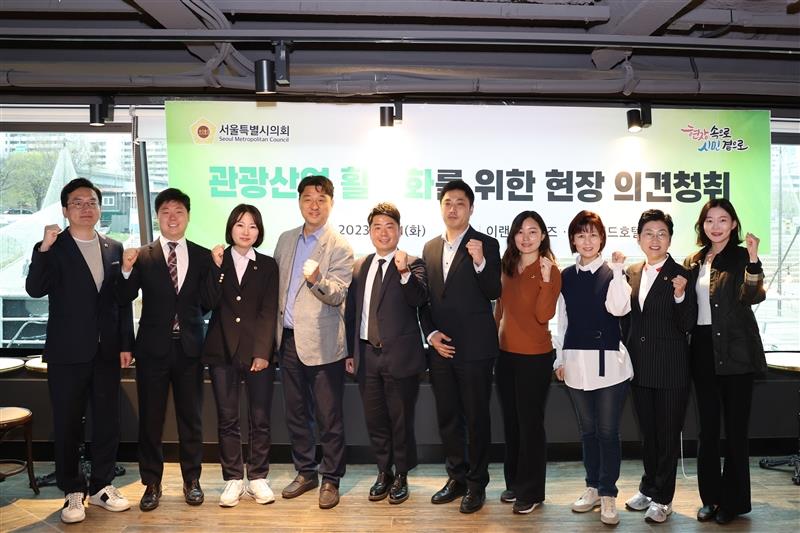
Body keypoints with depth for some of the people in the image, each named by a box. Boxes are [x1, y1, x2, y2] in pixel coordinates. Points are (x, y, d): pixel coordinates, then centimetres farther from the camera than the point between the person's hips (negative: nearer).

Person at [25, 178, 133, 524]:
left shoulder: (114, 249, 8)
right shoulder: (53, 248, -1)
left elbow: (123, 300, 9)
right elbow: (35, 289, -15)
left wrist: (126, 344, 6)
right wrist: (44, 248, -27)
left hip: (107, 352, 3)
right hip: (68, 352, -3)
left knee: (107, 421, 9)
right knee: (67, 424, 6)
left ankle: (102, 486, 24)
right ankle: (72, 492, 19)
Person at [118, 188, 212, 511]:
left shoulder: (202, 257, 2)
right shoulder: (143, 257, -1)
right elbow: (125, 298, -10)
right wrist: (126, 270, -26)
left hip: (189, 348, 1)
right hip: (153, 348, -1)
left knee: (191, 418, 11)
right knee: (150, 418, 9)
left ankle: (191, 481, 27)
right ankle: (151, 484, 24)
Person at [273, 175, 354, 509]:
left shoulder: (340, 248, -6)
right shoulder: (286, 240, 11)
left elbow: (338, 295, -16)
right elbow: (275, 284, 15)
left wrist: (317, 280, -36)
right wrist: (274, 330, 9)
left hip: (322, 344, -5)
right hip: (288, 340, 6)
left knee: (329, 417, 4)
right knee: (296, 413, 15)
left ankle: (330, 479, 19)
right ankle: (305, 472, 30)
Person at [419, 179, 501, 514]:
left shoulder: (486, 245, -4)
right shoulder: (430, 248, 11)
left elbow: (494, 293, -12)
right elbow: (424, 298, 12)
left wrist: (480, 262, -27)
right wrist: (430, 334, 0)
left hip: (474, 348, -5)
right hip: (440, 348, 5)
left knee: (476, 419, 5)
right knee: (447, 419, 14)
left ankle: (476, 484, 19)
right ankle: (456, 478, 30)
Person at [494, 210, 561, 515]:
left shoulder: (550, 271, -10)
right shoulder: (507, 268, 6)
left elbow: (544, 315, -20)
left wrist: (546, 280, -29)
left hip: (535, 357, -6)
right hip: (505, 353, 6)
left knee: (530, 423, 4)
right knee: (510, 421, 16)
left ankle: (531, 491, 18)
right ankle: (514, 482, 31)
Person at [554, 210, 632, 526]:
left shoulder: (612, 272, -1)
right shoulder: (566, 276, 9)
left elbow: (618, 309, -18)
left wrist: (617, 270, -19)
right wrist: (559, 359, 12)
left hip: (608, 361, -3)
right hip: (577, 361, 4)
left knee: (608, 431, 0)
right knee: (587, 430, 13)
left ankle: (608, 494, 11)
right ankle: (593, 487, 25)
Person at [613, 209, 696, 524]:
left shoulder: (680, 275, -10)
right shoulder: (632, 273, 6)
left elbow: (688, 325, -13)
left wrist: (680, 295, -28)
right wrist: (627, 356, 9)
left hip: (670, 368, -5)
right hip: (640, 366, 5)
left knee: (668, 434, 7)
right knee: (648, 432, 18)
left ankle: (663, 498, 20)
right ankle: (649, 487, 34)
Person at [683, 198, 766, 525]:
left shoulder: (741, 257, -4)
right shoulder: (693, 262, 11)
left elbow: (752, 296, -20)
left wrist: (754, 260, -34)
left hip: (735, 351, -5)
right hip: (703, 349, 5)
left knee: (735, 427, 3)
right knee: (707, 427, 11)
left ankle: (735, 500, 16)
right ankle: (711, 497, 22)